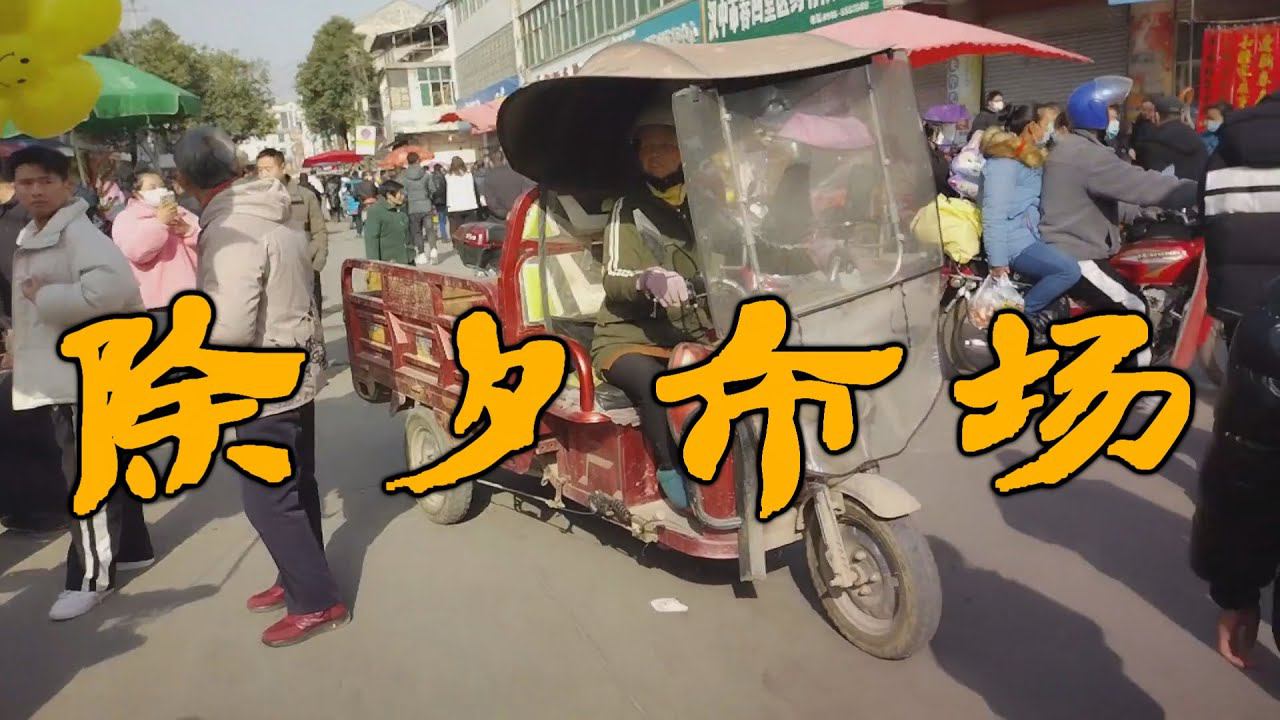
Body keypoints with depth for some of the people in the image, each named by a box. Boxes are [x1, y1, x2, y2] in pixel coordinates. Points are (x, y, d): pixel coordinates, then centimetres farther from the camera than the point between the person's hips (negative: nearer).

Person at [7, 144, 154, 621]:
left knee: (87, 477, -4)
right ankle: (132, 547, 31)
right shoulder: (31, 237, 16)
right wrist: (19, 337, 16)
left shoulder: (78, 233, -16)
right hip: (61, 371, 10)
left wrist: (45, 298, -23)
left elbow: (112, 285, -34)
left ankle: (89, 577, 6)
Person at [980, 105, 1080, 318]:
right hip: (1014, 241, -11)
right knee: (1069, 270, -21)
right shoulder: (1003, 162, -14)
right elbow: (994, 214, -21)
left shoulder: (1029, 160, 20)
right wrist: (997, 261, -25)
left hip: (1029, 235, 11)